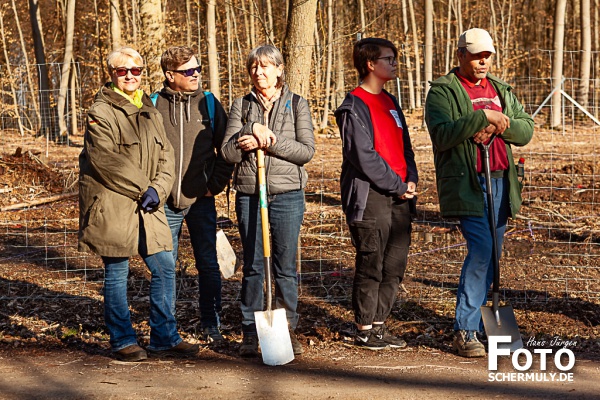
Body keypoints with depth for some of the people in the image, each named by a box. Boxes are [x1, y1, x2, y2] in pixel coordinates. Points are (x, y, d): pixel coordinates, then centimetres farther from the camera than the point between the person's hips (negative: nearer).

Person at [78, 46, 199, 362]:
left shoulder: (149, 112, 16)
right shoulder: (101, 112, -7)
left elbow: (165, 156, 12)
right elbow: (105, 160, -16)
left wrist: (157, 189, -6)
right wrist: (142, 188, -13)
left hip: (147, 205, 7)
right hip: (112, 205, -7)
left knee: (164, 267, 6)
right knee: (116, 274, 1)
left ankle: (164, 337, 17)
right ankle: (122, 341, 13)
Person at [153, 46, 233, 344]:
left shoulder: (209, 104, 3)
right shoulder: (153, 106, 0)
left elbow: (226, 149, 7)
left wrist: (216, 183, -1)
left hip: (201, 200, 1)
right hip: (165, 203, 0)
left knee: (208, 265, 5)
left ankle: (211, 326, 15)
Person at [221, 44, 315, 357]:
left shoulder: (297, 105, 5)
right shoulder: (241, 106, 8)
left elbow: (306, 150, -6)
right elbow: (228, 152, -1)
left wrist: (268, 142, -15)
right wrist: (251, 130, -16)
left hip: (287, 194, -1)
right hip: (249, 194, 1)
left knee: (286, 266, 4)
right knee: (252, 266, 5)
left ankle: (287, 330, 14)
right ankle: (250, 333, 12)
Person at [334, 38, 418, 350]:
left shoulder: (390, 102, 18)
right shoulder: (355, 106, -9)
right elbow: (364, 155, -15)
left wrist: (411, 180, 2)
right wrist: (398, 185, -12)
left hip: (399, 196, 8)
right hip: (369, 196, -8)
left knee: (395, 265, 9)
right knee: (371, 264, -2)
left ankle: (379, 324, 19)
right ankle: (364, 330, 9)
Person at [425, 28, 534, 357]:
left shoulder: (501, 90, 18)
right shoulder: (442, 91, -1)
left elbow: (526, 130, 11)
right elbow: (442, 135, -16)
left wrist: (499, 126, -9)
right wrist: (482, 117, -21)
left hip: (500, 182, 6)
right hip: (467, 184, -6)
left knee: (491, 255, 7)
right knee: (481, 250, -16)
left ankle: (480, 321, 16)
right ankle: (465, 331, -9)